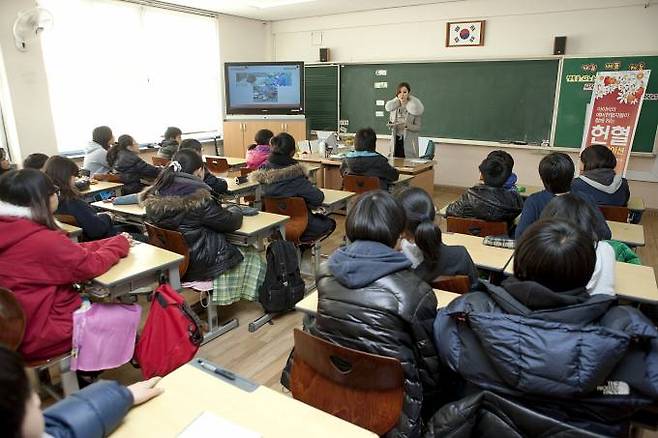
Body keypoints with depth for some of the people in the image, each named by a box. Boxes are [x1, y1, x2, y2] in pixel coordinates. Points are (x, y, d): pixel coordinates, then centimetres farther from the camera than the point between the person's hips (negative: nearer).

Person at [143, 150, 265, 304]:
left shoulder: (155, 195, -3)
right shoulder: (199, 196, -25)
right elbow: (229, 222, -14)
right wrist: (235, 209, 9)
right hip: (199, 266, -8)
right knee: (253, 257, 16)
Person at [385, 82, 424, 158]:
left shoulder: (415, 107, -7)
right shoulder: (393, 106, 6)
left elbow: (418, 127, -6)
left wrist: (406, 125, -22)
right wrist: (391, 124, -6)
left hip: (409, 142, -4)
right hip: (396, 141, 4)